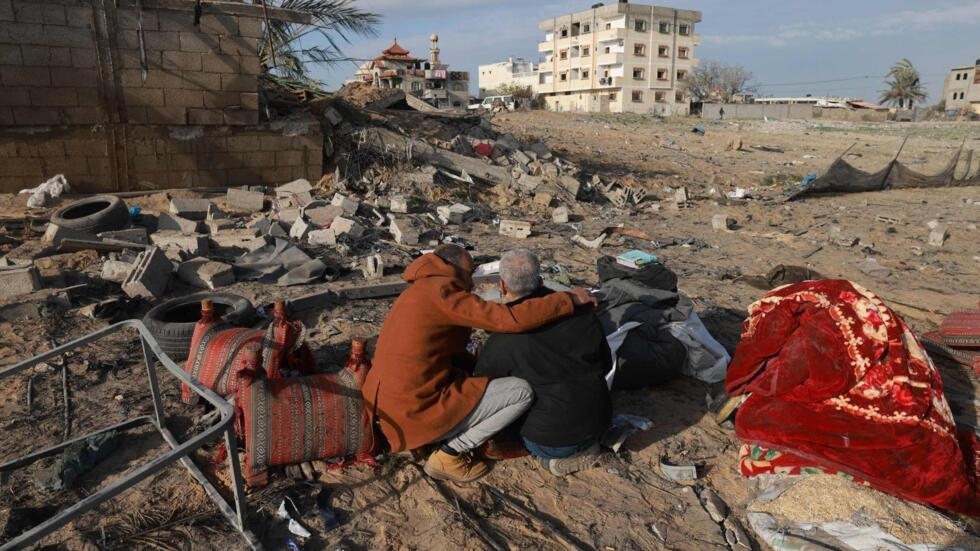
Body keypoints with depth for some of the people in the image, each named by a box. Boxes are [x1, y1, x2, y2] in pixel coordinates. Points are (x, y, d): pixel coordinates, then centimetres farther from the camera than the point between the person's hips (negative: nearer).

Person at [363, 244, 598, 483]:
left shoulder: (421, 293, 14)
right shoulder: (440, 292, -16)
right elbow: (511, 319, -23)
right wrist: (570, 299, -14)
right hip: (418, 412, -10)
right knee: (521, 392, -5)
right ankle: (449, 456, -1)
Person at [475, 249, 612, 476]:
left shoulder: (501, 342, -18)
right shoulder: (580, 310, -9)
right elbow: (606, 364, 4)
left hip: (549, 439, -5)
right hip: (597, 425, 5)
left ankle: (553, 455, 3)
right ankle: (583, 447, 12)